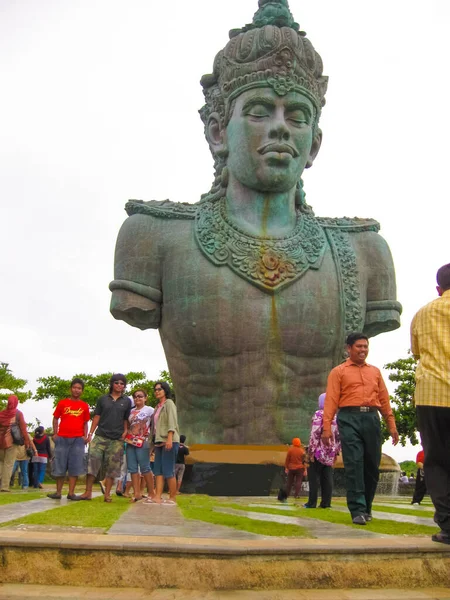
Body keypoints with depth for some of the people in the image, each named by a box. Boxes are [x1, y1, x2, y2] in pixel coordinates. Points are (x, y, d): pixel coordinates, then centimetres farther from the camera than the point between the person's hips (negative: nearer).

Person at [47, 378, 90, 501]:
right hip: (62, 438, 0)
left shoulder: (84, 406, 7)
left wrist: (85, 436, -1)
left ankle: (71, 493, 4)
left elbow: (85, 423, 11)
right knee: (60, 465, 4)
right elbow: (55, 419, 8)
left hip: (78, 439, 0)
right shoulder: (62, 403, 5)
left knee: (75, 466, -1)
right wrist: (55, 433, -2)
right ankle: (58, 492, 13)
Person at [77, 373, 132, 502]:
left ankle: (107, 494, 9)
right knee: (92, 462, -9)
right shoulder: (103, 399, 9)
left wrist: (125, 432, -4)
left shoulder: (127, 401, 9)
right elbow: (97, 417, 7)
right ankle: (88, 492, -1)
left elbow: (126, 419, 11)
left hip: (117, 439, 0)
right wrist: (91, 432, -2)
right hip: (100, 437, 0)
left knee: (112, 467, 2)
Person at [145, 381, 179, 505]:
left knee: (168, 470, -8)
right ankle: (157, 497, -4)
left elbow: (172, 422, -13)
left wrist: (169, 439, -23)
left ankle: (173, 498, -3)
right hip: (159, 442, 8)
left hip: (169, 441, -8)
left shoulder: (169, 403, -1)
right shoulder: (158, 407, 22)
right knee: (158, 470, 0)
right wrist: (155, 442, 13)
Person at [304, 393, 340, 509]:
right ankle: (326, 502, 3)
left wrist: (311, 451, -14)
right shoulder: (336, 417, 11)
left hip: (319, 451, -5)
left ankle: (312, 503, -2)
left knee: (314, 477, -1)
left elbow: (315, 433, -16)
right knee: (327, 478, 5)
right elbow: (338, 436, 9)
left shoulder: (319, 414, -7)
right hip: (330, 452, 6)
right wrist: (336, 451, 13)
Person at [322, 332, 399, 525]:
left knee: (372, 465, 6)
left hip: (372, 418, 4)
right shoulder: (338, 372, 8)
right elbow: (331, 400, 0)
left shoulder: (375, 371, 20)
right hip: (350, 418, -4)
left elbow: (384, 400, 17)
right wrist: (327, 427, -9)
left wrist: (391, 425, 10)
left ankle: (366, 506, 22)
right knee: (354, 464, -9)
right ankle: (358, 510, -8)